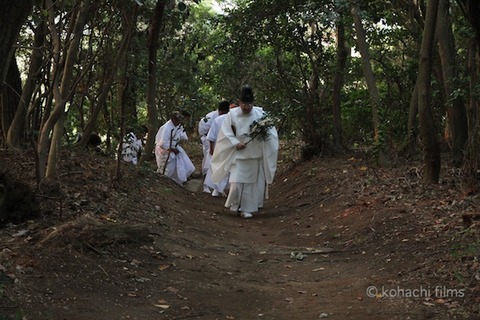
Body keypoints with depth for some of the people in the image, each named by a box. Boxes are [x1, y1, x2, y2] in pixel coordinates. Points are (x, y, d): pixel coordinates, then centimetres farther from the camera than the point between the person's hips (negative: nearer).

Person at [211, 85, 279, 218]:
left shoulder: (260, 113, -2)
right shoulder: (232, 114, -6)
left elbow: (270, 131, 3)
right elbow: (226, 134, -3)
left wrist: (264, 132, -18)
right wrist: (236, 144, -16)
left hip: (255, 156, 2)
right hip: (239, 155, -1)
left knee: (251, 183, 7)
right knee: (236, 183, -8)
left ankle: (246, 208, 19)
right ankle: (235, 204, 17)